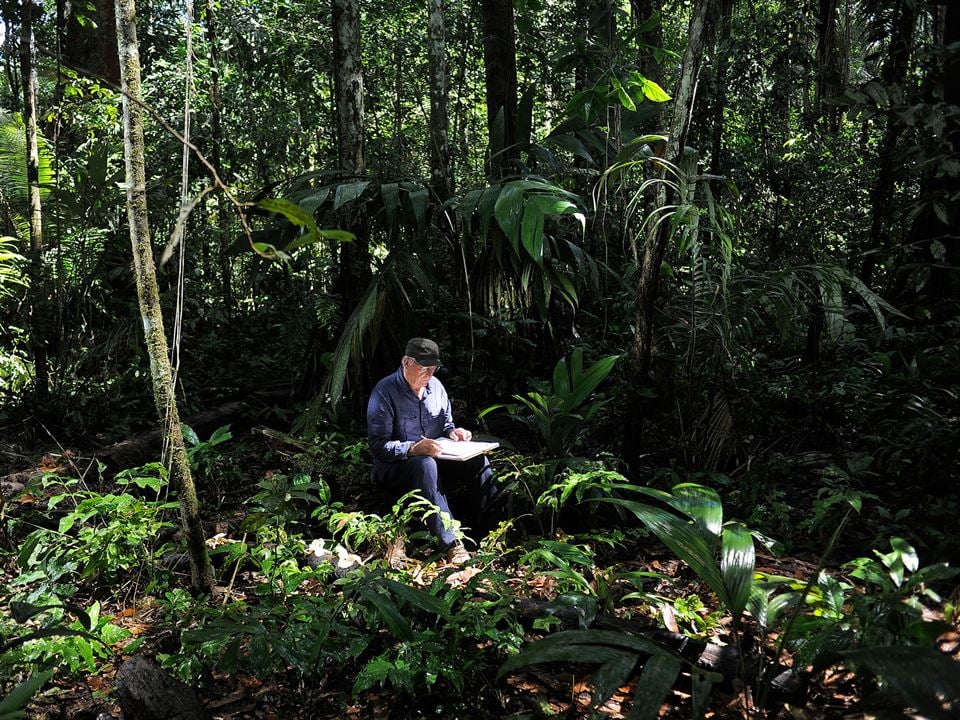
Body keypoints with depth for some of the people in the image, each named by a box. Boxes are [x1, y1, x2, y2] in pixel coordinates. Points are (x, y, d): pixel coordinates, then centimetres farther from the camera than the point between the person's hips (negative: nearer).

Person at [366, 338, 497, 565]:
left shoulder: (435, 385, 6)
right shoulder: (384, 393, -14)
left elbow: (445, 423, 20)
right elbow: (378, 445, -19)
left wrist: (452, 432, -5)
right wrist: (414, 448, -34)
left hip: (434, 458, 6)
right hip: (396, 467, -6)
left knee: (478, 460, -19)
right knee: (426, 465, -39)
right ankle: (450, 543, -43)